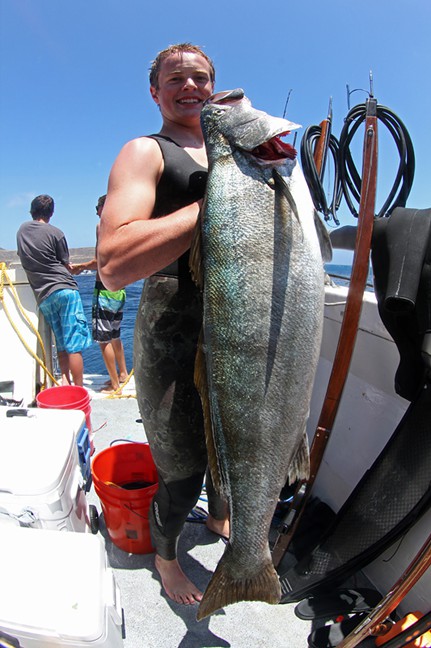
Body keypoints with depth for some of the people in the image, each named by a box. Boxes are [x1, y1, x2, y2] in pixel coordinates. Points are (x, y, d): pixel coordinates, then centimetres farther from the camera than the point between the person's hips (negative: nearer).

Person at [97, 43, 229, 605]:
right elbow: (114, 265, -25)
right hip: (173, 341, -6)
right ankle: (165, 555, 43)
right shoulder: (146, 152, -5)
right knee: (182, 474, 10)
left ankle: (219, 516, 57)